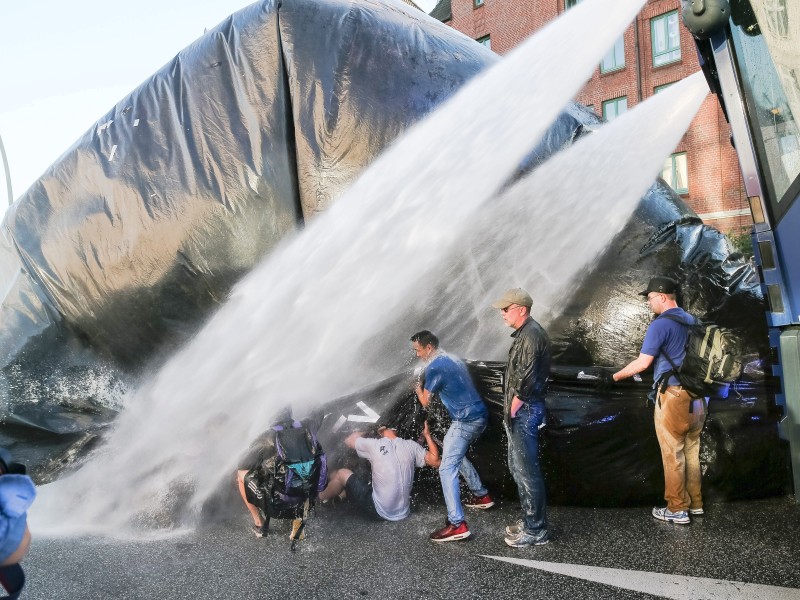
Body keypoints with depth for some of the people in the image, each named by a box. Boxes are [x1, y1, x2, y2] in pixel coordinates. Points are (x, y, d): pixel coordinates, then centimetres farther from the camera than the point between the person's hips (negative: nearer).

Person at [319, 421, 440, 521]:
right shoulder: (411, 445, -4)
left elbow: (348, 440, 6)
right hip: (403, 512, 5)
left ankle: (319, 499, 34)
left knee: (342, 474, 11)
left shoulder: (374, 445, -10)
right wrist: (427, 435, 8)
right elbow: (435, 460, 3)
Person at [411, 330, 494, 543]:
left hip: (466, 421, -10)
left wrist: (418, 389, 16)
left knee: (447, 469, -11)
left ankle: (457, 524, -18)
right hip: (479, 416, 10)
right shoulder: (452, 359, 16)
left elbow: (425, 402, -4)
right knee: (456, 455, 30)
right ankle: (482, 496, 39)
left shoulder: (434, 367, -13)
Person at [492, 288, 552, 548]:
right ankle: (529, 519, 29)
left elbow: (526, 378, -23)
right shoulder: (523, 333, 15)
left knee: (527, 470, -4)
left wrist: (514, 407, -15)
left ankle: (536, 530, 5)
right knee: (517, 467, 18)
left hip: (524, 410, -11)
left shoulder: (532, 334, -18)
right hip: (519, 410, 11)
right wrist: (511, 409, 15)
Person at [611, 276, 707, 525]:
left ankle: (677, 509, 7)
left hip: (673, 395, -8)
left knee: (673, 454, 1)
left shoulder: (660, 324, -13)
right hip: (695, 395, 8)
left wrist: (616, 376, -2)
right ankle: (695, 503, 23)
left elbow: (643, 363, -14)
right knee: (691, 451, 15)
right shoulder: (691, 321, 11)